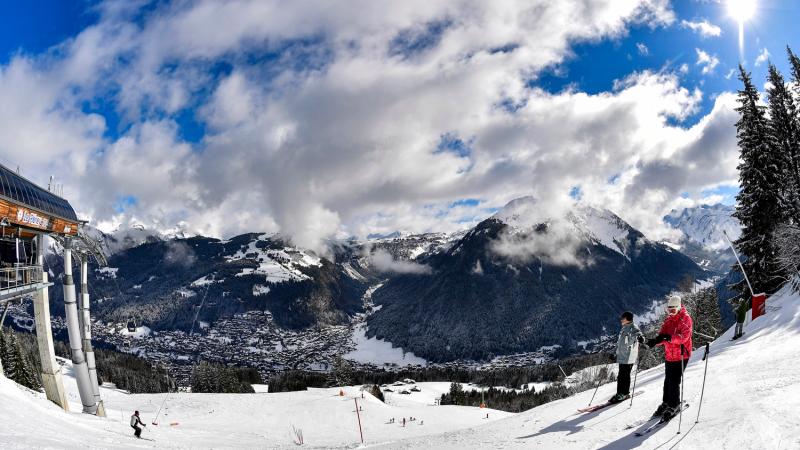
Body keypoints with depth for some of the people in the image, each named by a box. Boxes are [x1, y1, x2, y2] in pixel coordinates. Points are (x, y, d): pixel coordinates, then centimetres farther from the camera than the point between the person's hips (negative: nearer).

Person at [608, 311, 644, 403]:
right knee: (621, 376, 12)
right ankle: (621, 393, 20)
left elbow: (638, 334, -29)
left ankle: (624, 393, 3)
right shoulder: (624, 328, 19)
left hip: (628, 357, -9)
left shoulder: (633, 327, -9)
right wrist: (616, 355, 34)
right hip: (622, 357, 9)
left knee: (624, 375, -5)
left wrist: (640, 338, -52)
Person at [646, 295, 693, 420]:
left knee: (674, 381, -6)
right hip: (669, 355, 7)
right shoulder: (668, 320, 10)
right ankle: (666, 403, 27)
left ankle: (674, 406, 8)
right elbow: (662, 335, 4)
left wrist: (670, 337, -39)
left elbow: (684, 336, -25)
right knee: (667, 380, 14)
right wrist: (655, 341, -18)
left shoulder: (685, 318, -10)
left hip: (681, 355, -7)